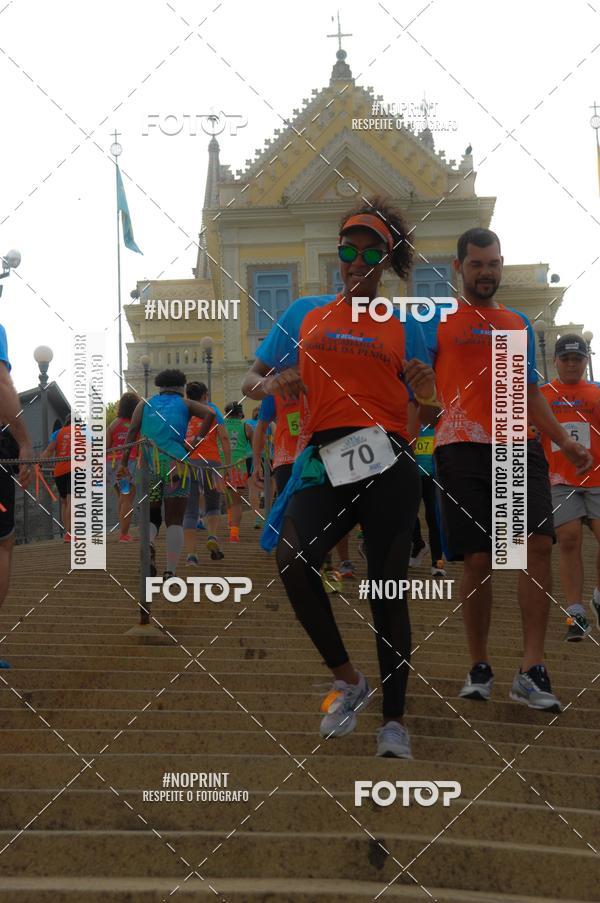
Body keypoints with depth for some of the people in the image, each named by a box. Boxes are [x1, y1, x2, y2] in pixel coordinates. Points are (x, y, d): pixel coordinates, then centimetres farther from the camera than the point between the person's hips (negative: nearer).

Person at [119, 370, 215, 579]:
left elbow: (132, 430, 5)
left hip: (148, 465, 2)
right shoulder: (185, 404, 15)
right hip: (176, 465, -1)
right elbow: (210, 413, -3)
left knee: (151, 517, 14)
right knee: (175, 521, 6)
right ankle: (170, 571, -6)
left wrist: (124, 462, 0)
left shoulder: (146, 403, 18)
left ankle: (149, 546, -20)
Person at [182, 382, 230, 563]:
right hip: (210, 462, -1)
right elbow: (224, 437, 0)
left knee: (189, 511, 2)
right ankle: (212, 537, -7)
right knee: (213, 506, 19)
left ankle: (191, 555, -9)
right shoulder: (212, 409, 11)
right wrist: (228, 465, 2)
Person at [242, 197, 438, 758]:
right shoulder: (304, 314, 17)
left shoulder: (403, 327, 14)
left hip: (388, 463, 0)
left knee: (387, 586, -2)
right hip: (325, 462, 1)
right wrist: (270, 384, -7)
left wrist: (427, 396, -9)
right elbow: (251, 381, 16)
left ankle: (394, 719, 9)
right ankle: (348, 680, -4)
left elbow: (425, 412, 15)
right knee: (292, 562, -24)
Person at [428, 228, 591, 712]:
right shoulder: (438, 322, 8)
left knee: (539, 543, -14)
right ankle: (480, 668, 15)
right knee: (477, 560, -2)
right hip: (462, 450, -3)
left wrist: (564, 441, 13)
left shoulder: (519, 324, 20)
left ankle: (532, 672, -13)